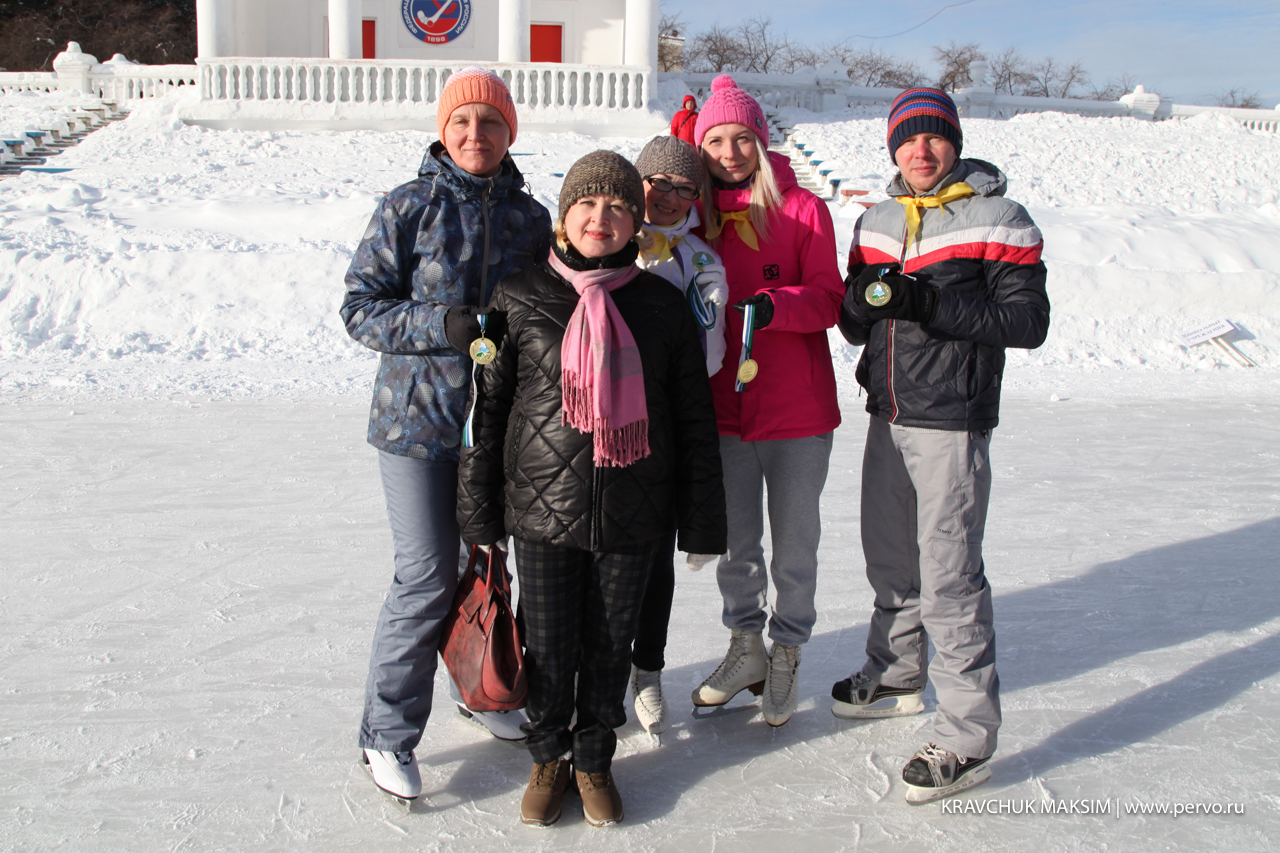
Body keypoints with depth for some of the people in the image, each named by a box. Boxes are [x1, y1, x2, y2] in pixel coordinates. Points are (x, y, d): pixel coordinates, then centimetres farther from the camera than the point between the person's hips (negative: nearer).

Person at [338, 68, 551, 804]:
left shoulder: (530, 216, 7)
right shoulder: (407, 208, -4)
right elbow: (360, 307, -7)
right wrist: (444, 326, -20)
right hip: (418, 417, -4)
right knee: (428, 576, -6)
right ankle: (388, 733, 9)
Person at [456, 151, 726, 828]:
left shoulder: (663, 306, 2)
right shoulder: (519, 299, 0)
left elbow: (695, 420, 6)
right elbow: (486, 406, 3)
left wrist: (702, 521, 5)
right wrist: (480, 511, 2)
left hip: (632, 513, 1)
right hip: (543, 506, -1)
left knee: (611, 644, 12)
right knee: (549, 645, 8)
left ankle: (594, 759, 33)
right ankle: (549, 756, 33)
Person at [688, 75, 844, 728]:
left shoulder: (801, 209, -3)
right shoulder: (698, 217, 7)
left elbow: (829, 299, -7)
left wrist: (776, 305, -23)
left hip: (798, 409, -3)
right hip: (724, 407, 3)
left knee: (794, 543, 8)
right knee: (735, 541, 14)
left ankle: (787, 652, 27)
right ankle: (745, 646, 33)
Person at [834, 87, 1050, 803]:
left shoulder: (997, 220, -5)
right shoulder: (876, 223, 13)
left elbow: (1029, 321, -12)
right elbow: (852, 325, 13)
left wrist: (932, 303, -22)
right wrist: (864, 297, -12)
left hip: (953, 421, -6)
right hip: (888, 415, 6)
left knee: (949, 575, -7)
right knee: (890, 557, 17)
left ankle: (969, 736, 1)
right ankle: (897, 677, 38)